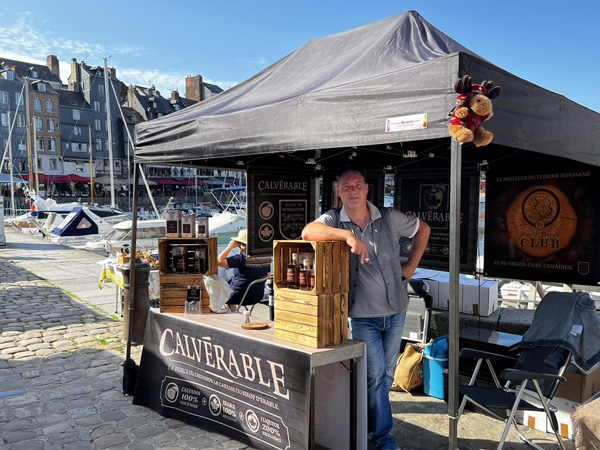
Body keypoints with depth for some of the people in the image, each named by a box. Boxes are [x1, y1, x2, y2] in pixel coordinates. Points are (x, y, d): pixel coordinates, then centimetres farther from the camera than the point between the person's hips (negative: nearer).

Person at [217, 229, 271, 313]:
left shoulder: (242, 258, -26)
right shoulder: (265, 257, -5)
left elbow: (219, 261, -29)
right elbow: (268, 275, 8)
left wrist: (230, 246, -21)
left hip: (241, 297, -7)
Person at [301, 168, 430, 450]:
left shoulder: (389, 218, -1)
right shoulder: (334, 220, -7)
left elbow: (422, 229, 15)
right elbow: (307, 232, -27)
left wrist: (412, 265, 9)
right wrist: (348, 235, -37)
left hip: (395, 311, 4)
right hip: (362, 316, -3)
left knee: (387, 374, 17)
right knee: (375, 374, -2)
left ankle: (368, 417, 39)